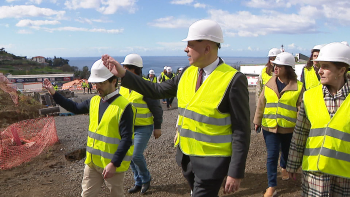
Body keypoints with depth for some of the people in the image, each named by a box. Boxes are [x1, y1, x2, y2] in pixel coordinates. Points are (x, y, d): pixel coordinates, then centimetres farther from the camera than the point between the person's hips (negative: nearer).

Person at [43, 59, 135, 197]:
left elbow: (127, 139, -21)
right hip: (92, 161, 7)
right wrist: (53, 93, 14)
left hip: (112, 164, -6)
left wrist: (114, 164, -24)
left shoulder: (123, 107, -19)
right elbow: (75, 108, 20)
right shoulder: (94, 101, 4)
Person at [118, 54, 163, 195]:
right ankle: (139, 183, 29)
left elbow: (156, 108, -11)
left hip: (143, 127, -7)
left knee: (136, 155, -12)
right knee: (130, 156, 11)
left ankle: (146, 179, 15)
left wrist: (157, 127, -9)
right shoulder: (123, 86, 6)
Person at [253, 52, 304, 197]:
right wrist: (257, 121, 13)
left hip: (289, 128, -1)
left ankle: (284, 168, 54)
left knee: (286, 152, 21)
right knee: (272, 156, -1)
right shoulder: (269, 84, 1)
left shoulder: (298, 87, -7)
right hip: (269, 126, 1)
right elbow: (261, 104, 9)